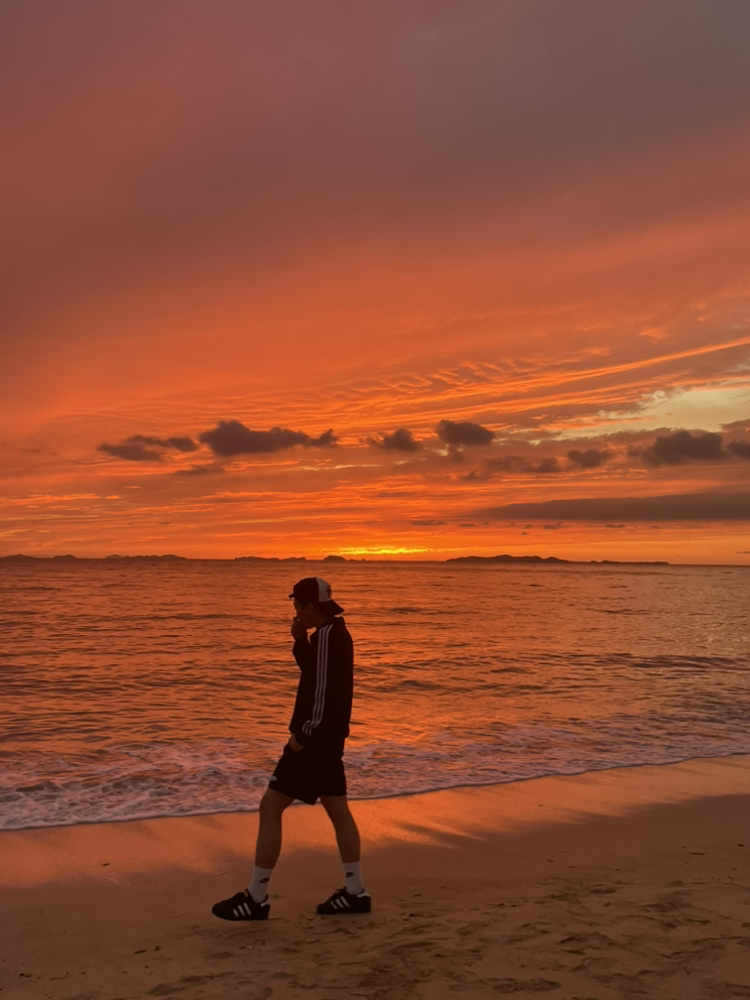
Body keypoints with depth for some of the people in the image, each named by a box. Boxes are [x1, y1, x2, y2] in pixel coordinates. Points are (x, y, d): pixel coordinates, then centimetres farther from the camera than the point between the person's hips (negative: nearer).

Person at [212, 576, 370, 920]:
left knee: (270, 808, -5)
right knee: (337, 810, 14)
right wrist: (300, 640, 7)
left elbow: (323, 691, -24)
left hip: (315, 738, -10)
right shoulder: (335, 633, 11)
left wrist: (302, 736, -20)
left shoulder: (326, 636, -19)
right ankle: (355, 892, 20)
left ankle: (256, 898, 2)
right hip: (328, 737, 11)